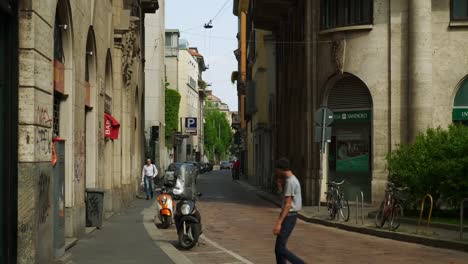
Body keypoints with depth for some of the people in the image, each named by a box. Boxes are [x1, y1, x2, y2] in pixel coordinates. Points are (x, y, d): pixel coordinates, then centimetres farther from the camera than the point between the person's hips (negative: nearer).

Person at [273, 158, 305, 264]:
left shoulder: (290, 182, -16)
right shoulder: (293, 180, 14)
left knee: (280, 248, -10)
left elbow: (288, 204, -21)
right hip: (289, 216, 10)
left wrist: (279, 223, -24)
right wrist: (280, 185, 8)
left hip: (288, 217, -10)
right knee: (279, 248, 10)